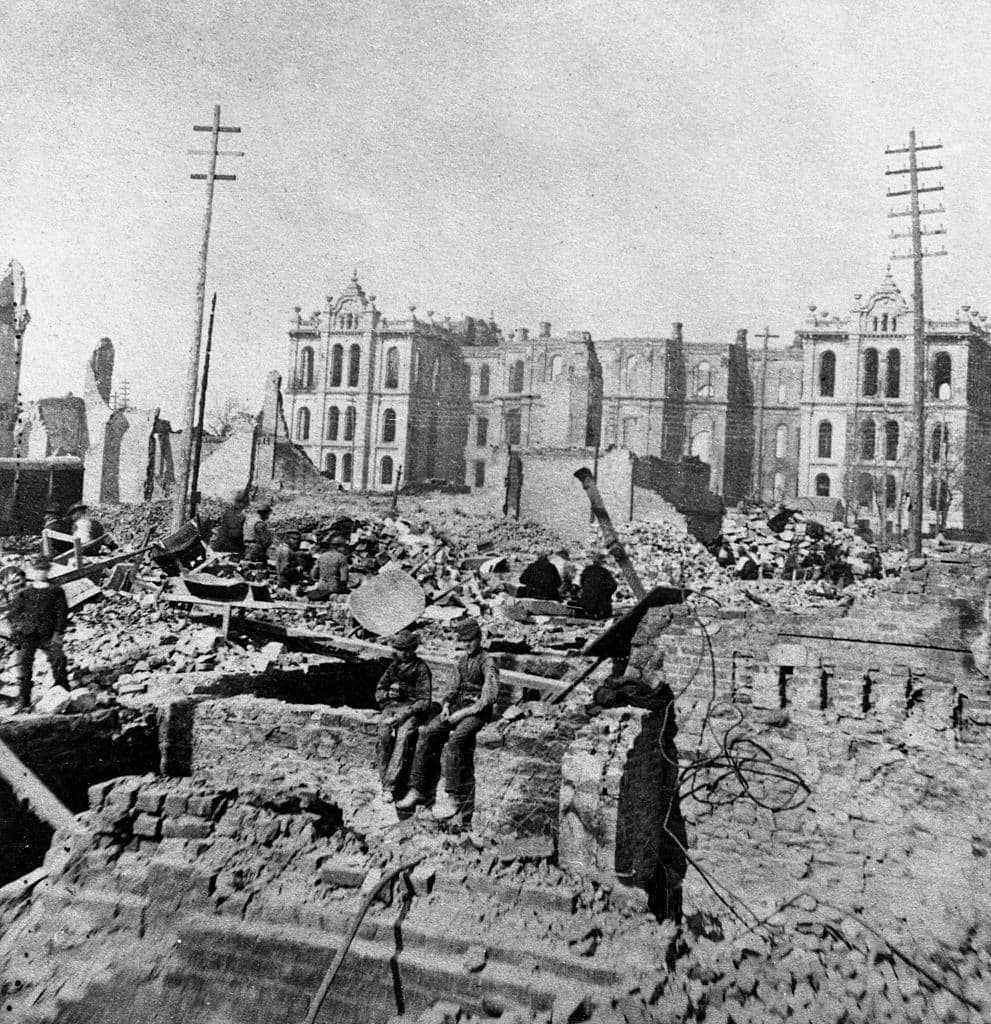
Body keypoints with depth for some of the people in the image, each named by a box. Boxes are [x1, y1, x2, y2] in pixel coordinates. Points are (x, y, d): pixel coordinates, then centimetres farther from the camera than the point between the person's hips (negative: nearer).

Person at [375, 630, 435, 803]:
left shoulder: (421, 667, 3)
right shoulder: (393, 666, 17)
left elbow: (424, 700, -4)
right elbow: (378, 693, 19)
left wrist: (406, 713, -18)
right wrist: (388, 693, -4)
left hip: (412, 709, -3)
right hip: (391, 705, 3)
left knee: (403, 736, -31)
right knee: (384, 734, -28)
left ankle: (390, 786, -33)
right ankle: (385, 780, -23)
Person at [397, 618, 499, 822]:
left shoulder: (487, 663, -7)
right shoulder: (462, 660, 16)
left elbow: (488, 699, -16)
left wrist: (462, 713, -18)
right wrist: (447, 705, 2)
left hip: (478, 711, -7)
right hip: (459, 706, 7)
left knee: (456, 739, -35)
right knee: (427, 733, -17)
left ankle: (453, 797, -32)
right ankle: (418, 790, -17)